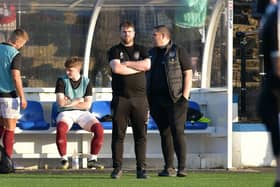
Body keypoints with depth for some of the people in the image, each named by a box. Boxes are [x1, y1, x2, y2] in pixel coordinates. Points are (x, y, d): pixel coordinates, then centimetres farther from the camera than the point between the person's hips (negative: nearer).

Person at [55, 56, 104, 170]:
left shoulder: (86, 82, 6)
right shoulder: (62, 81, 2)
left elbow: (87, 104, -3)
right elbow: (60, 102, -8)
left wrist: (69, 103, -7)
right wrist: (78, 101, -4)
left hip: (82, 113, 2)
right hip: (66, 113, -2)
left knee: (99, 128, -26)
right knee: (61, 128, -37)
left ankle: (92, 159, -17)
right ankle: (64, 159, -24)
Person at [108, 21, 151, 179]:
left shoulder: (141, 50, 14)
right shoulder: (115, 51, 9)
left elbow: (147, 65, -5)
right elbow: (116, 68, -10)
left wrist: (127, 63, -5)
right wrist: (138, 67, -5)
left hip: (139, 97, 1)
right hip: (120, 98, -1)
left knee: (141, 135, -1)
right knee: (118, 134, -3)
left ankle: (141, 169, 0)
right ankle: (117, 168, 0)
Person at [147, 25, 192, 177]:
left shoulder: (178, 52, 0)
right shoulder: (152, 53, 16)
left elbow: (188, 74, -3)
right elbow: (147, 76, 20)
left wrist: (185, 96, -12)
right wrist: (146, 98, 11)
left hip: (175, 99, -6)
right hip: (157, 100, 6)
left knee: (177, 132, -11)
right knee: (164, 133, 6)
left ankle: (182, 168, -13)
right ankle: (169, 168, 8)